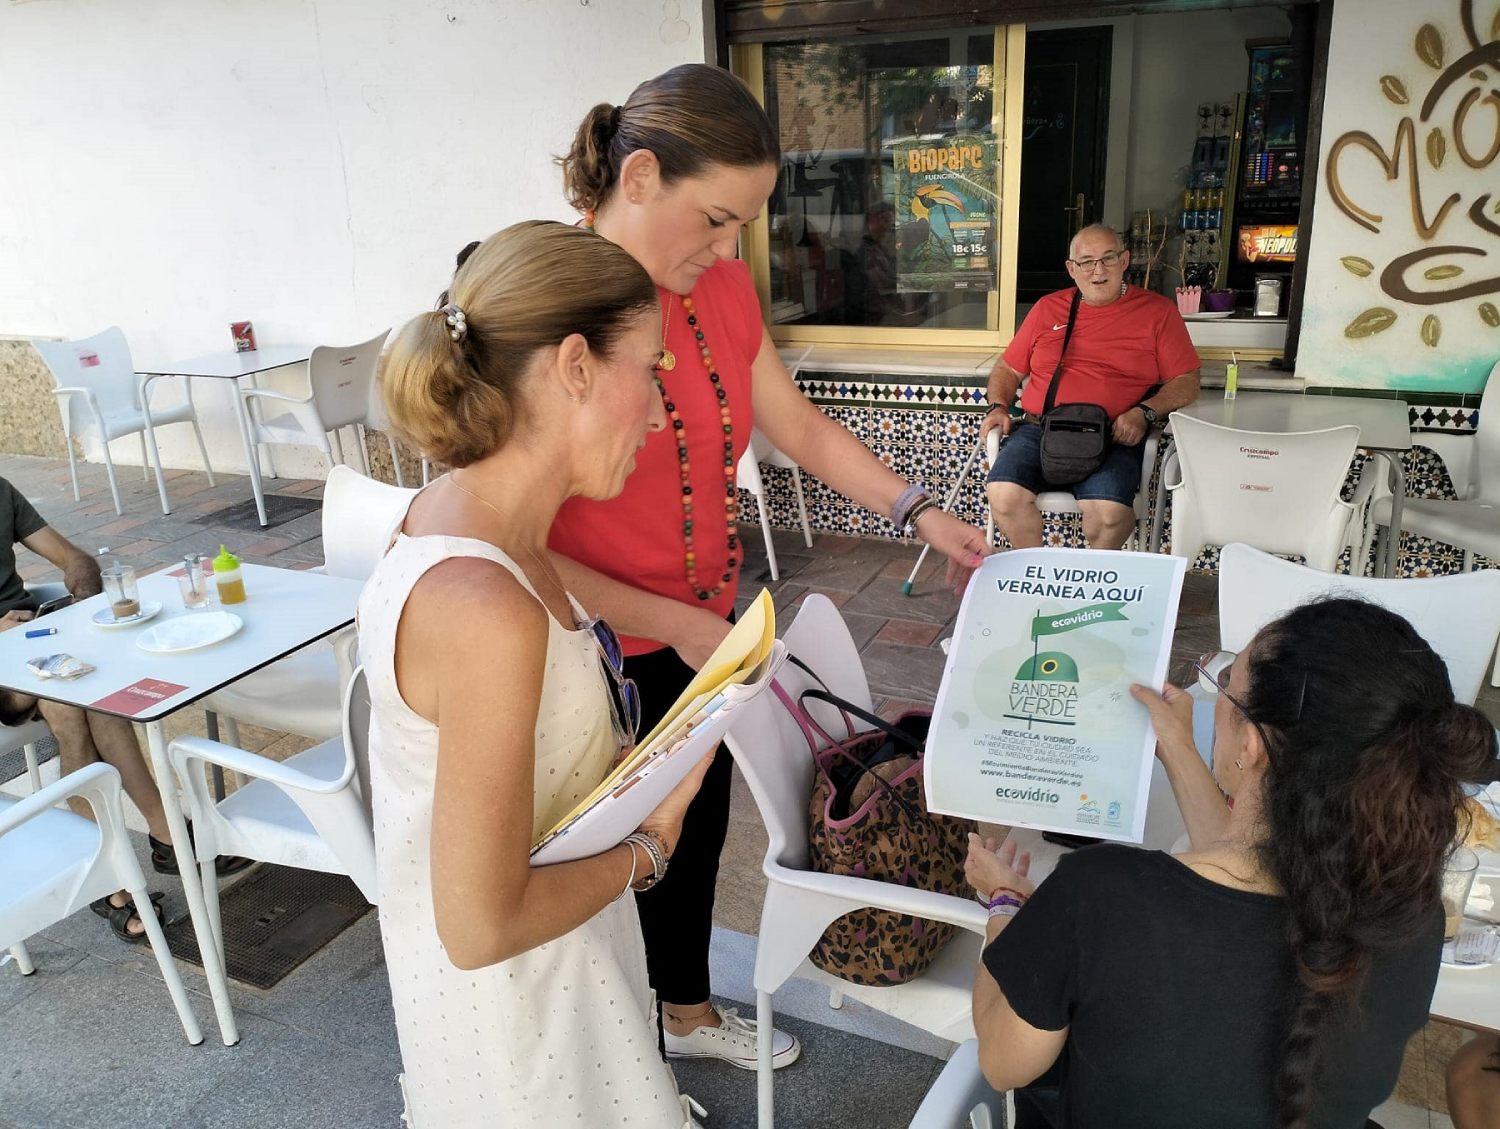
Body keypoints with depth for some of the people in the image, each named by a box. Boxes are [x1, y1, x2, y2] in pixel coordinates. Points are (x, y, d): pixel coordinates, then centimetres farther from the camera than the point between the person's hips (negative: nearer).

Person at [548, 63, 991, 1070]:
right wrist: (677, 625, -22)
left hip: (700, 631, 7)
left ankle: (689, 1012, 52)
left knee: (698, 830, 24)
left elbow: (802, 427, 8)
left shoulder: (722, 287, -2)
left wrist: (920, 512, 0)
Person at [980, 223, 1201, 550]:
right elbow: (1007, 369, 26)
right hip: (1037, 431, 2)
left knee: (1108, 512, -32)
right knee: (1004, 495, -28)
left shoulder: (1157, 311, 13)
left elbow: (1186, 383, 9)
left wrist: (1144, 413, -9)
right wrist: (997, 407, 6)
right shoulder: (1048, 308, 21)